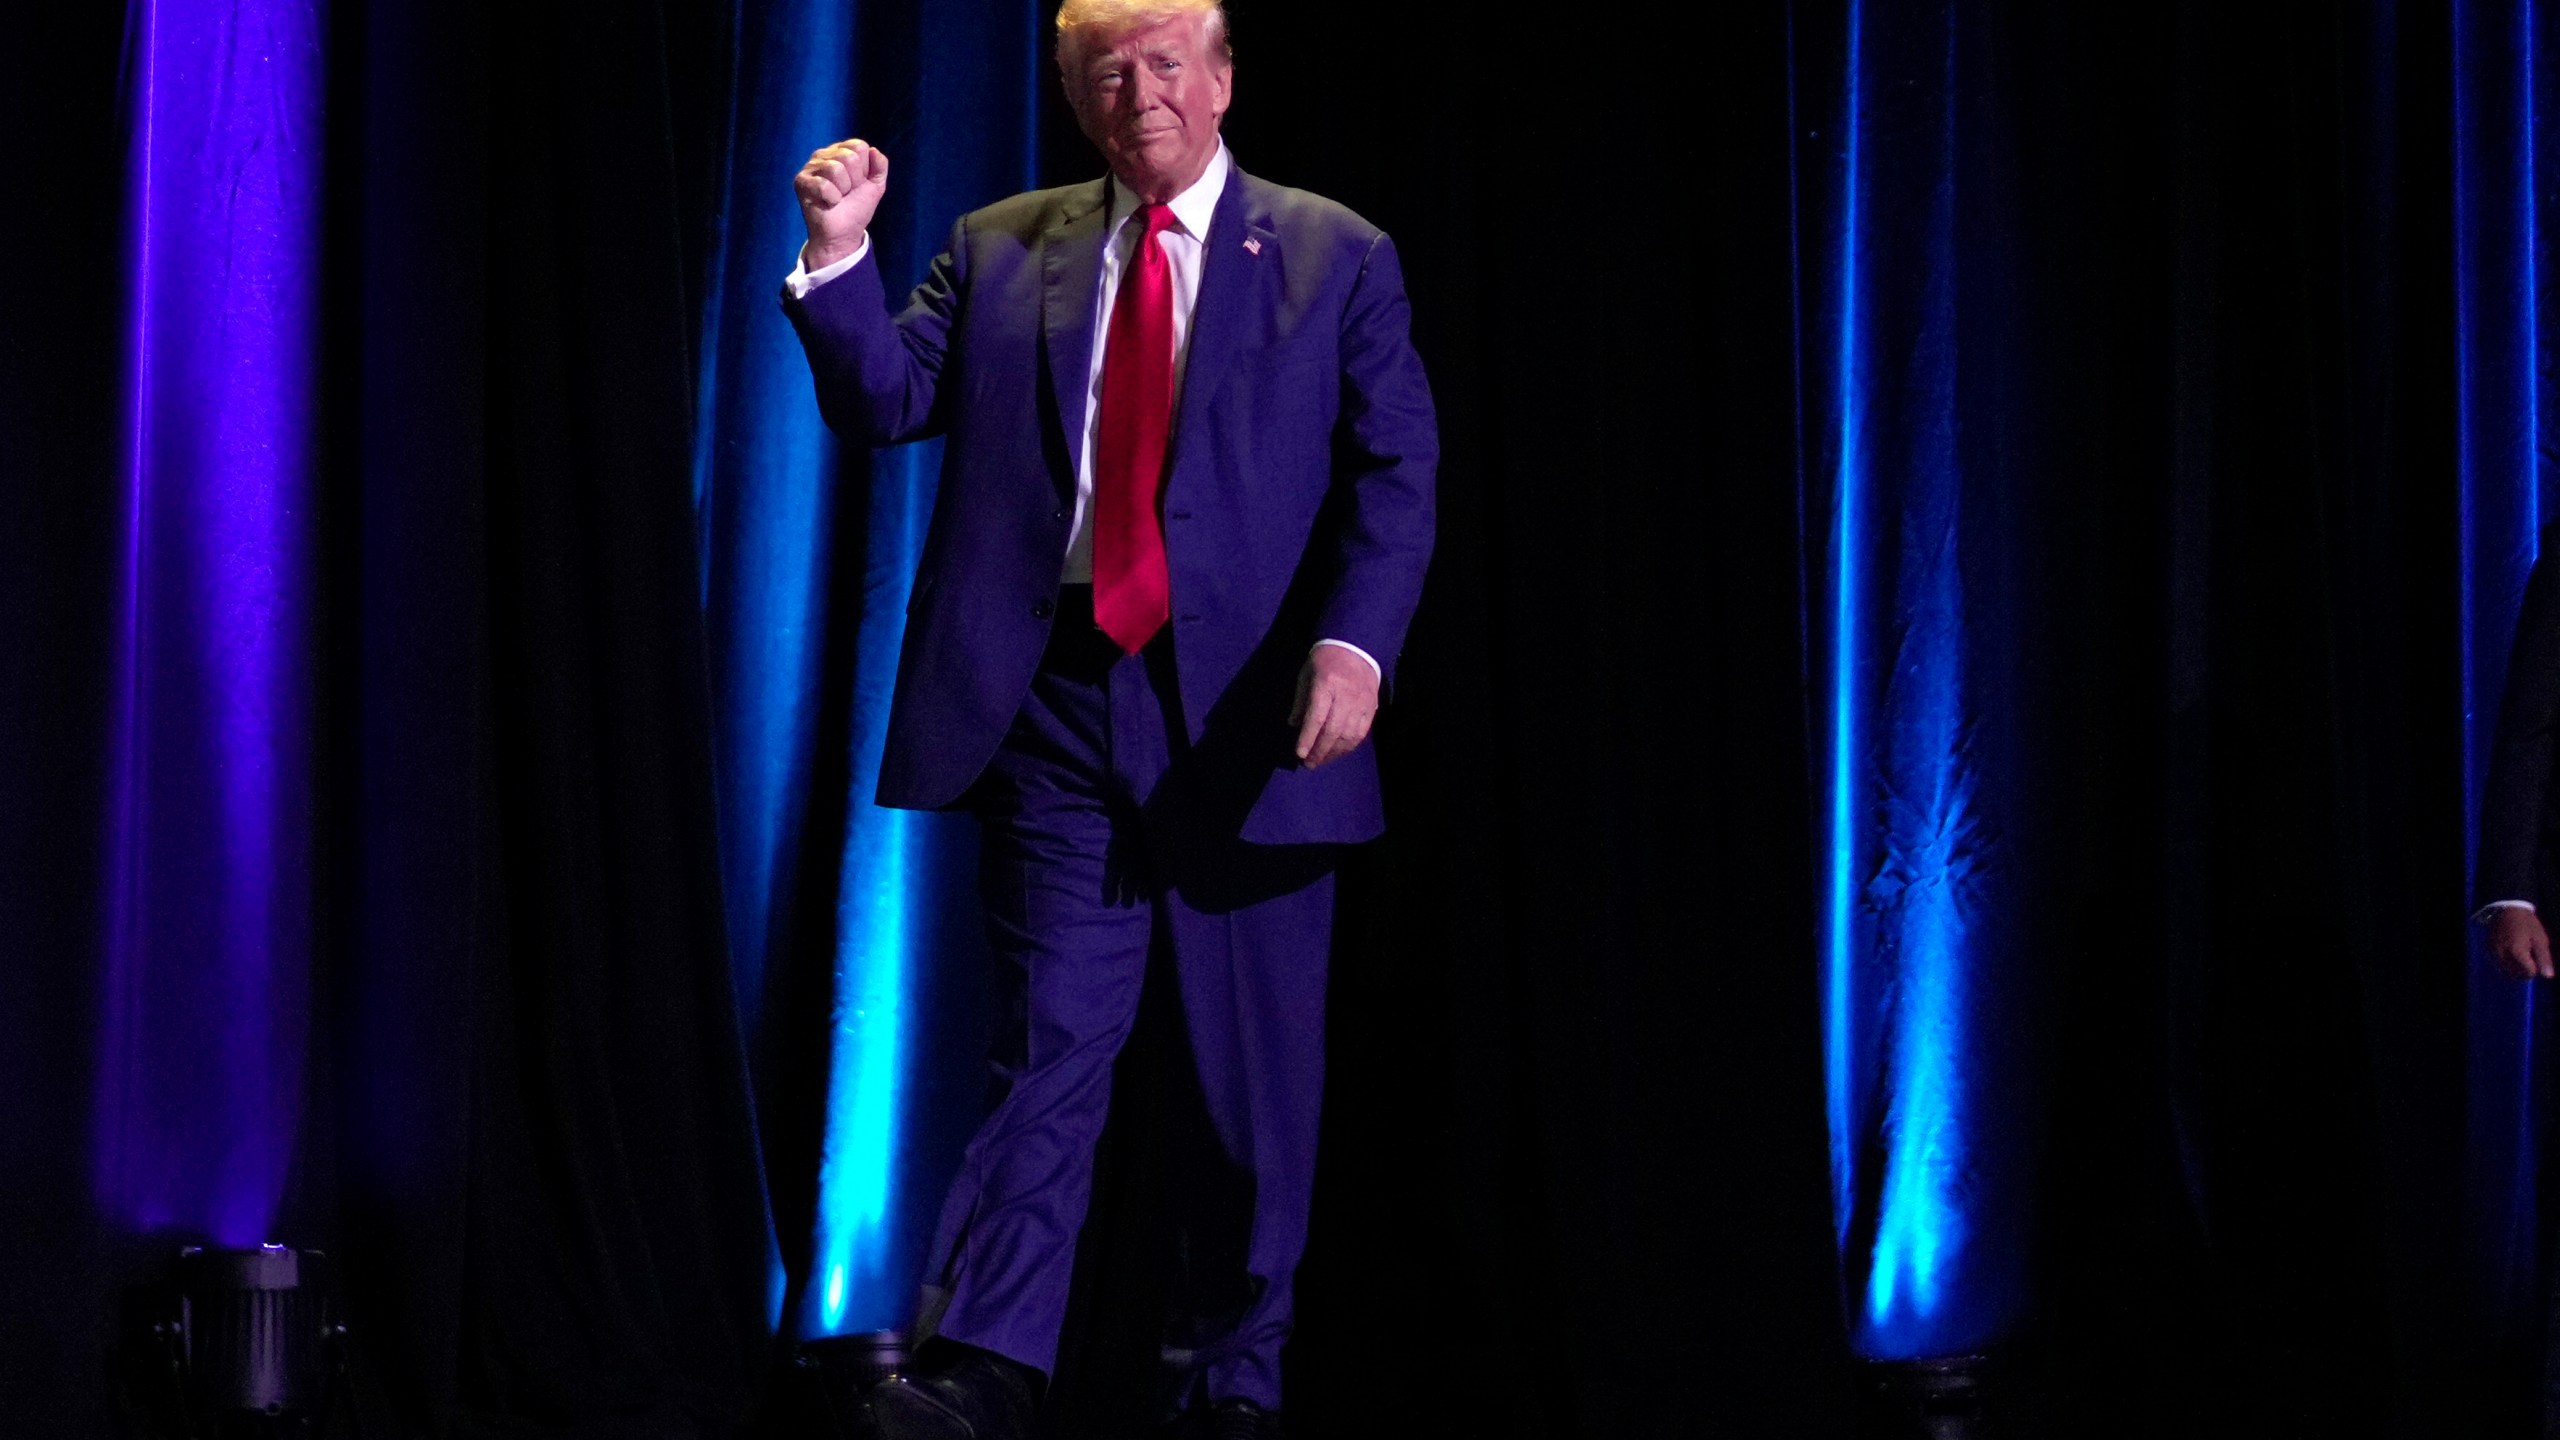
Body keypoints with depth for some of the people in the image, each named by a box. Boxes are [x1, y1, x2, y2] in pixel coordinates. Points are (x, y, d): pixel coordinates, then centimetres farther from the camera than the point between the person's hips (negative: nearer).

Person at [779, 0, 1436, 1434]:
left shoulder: (1337, 259, 5)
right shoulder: (1001, 251, 12)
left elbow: (1396, 474, -2)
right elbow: (886, 399, 5)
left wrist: (1355, 643, -17)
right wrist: (841, 253, -11)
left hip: (1246, 704, -1)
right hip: (1059, 696, 1)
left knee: (1256, 1064, 6)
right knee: (1050, 1042, -3)